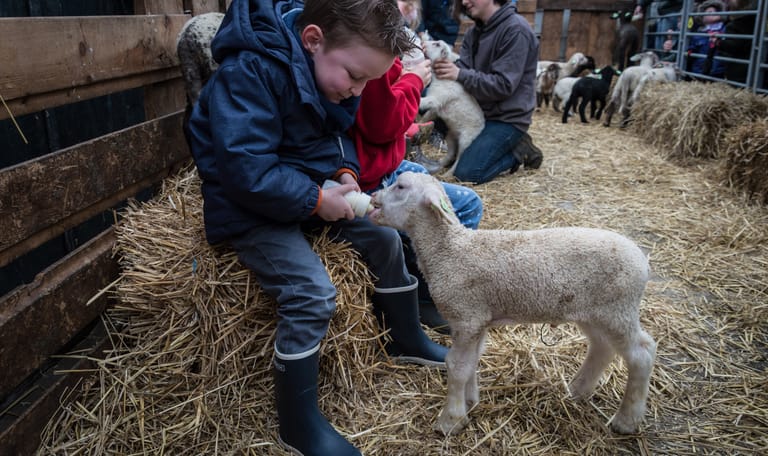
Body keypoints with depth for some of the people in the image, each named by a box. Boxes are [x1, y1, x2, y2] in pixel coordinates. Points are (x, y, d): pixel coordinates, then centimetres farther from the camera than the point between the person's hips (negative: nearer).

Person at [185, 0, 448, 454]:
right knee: (313, 293, -23)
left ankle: (407, 338, 29)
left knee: (385, 236, 6)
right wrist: (317, 200, -24)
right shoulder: (250, 73, -28)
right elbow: (246, 170, -31)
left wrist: (344, 171, -8)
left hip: (308, 189, 8)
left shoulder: (327, 66, -1)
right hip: (251, 205, -8)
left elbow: (335, 135, 12)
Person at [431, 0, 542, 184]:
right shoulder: (474, 32, 9)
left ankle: (519, 150, 6)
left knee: (466, 173, -17)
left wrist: (459, 75, -27)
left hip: (508, 117, -8)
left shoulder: (516, 29, -16)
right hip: (480, 111, 8)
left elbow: (504, 85, -22)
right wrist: (441, 63, -23)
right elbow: (462, 68, -2)